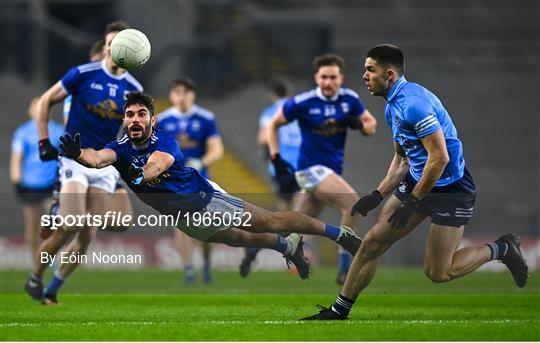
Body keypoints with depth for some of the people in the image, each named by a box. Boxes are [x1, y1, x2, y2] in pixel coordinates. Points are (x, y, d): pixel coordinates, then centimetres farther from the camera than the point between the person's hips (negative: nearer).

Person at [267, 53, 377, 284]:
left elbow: (371, 126, 11)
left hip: (332, 170, 6)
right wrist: (275, 157, -5)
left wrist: (360, 124, -12)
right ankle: (344, 269, -20)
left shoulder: (350, 99, 1)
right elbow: (273, 125, 3)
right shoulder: (302, 103, -11)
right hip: (311, 168, -6)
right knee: (353, 203, -25)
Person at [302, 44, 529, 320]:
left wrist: (412, 203, -20)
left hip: (450, 189, -9)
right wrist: (377, 196, 9)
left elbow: (439, 157, -27)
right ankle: (339, 310, 13)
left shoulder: (413, 103, -24)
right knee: (373, 242, 4)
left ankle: (500, 249, 15)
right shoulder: (393, 106, 9)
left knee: (437, 273, -4)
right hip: (417, 182, 9)